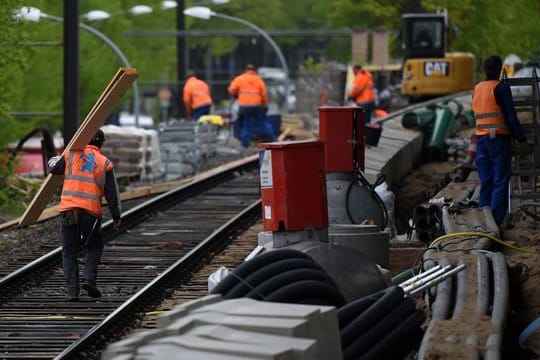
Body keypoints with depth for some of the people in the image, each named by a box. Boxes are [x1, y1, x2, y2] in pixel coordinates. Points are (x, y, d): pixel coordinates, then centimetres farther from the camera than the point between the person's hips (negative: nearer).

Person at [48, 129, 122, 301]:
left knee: (69, 252, 8)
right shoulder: (105, 163, 6)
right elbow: (112, 193, 7)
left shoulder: (71, 154, 5)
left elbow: (54, 168, 17)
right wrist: (116, 217, 15)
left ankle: (72, 291, 1)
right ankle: (89, 279, -2)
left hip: (68, 209, 1)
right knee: (94, 248, 19)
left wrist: (54, 159, 41)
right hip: (91, 211, -1)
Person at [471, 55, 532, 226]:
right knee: (500, 182, -4)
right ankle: (496, 221, -10)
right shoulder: (501, 88, -8)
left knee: (486, 183, 10)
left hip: (481, 139, 6)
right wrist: (522, 140, -7)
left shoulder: (476, 89, 13)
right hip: (499, 139, -6)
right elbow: (511, 116, -11)